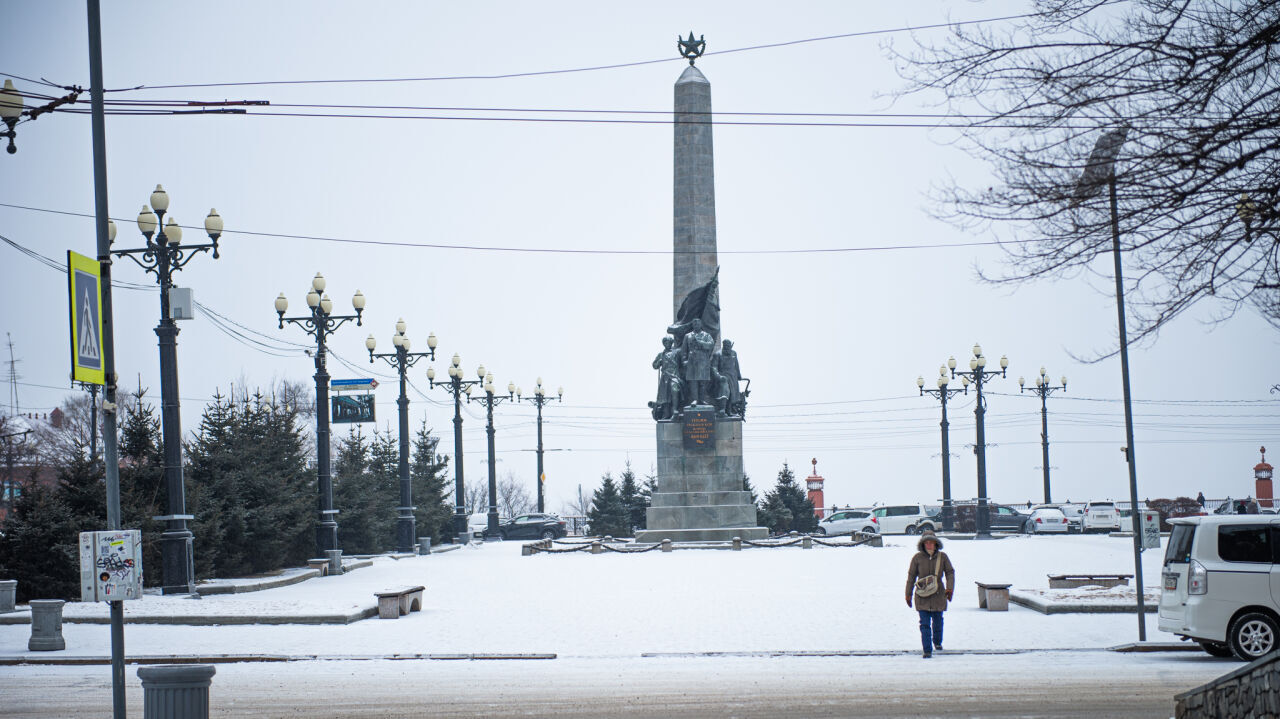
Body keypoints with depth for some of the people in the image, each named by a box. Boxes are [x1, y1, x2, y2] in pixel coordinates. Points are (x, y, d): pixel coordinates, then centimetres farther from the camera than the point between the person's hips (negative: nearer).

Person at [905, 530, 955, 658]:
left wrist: (950, 588, -12)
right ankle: (927, 650, -7)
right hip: (922, 595, -1)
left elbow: (950, 572, 4)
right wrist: (908, 594, 8)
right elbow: (911, 576, 6)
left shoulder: (942, 556, 0)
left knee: (937, 620, 16)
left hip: (938, 595, 1)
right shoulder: (917, 558, -2)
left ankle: (937, 642, 43)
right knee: (925, 623, -8)